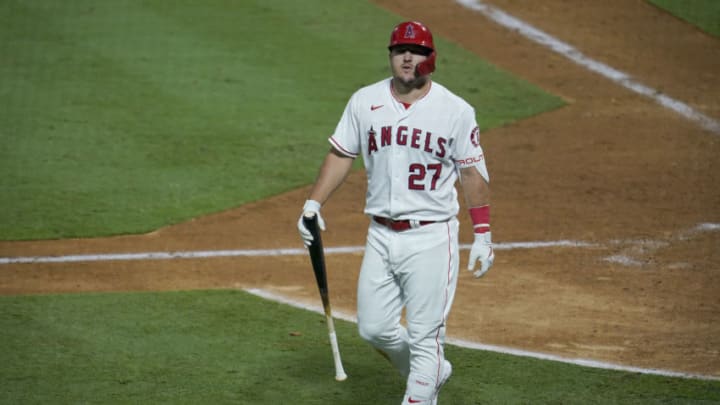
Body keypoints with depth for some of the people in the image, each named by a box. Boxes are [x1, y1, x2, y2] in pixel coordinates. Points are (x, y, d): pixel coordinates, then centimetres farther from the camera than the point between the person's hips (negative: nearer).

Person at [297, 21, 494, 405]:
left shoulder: (456, 110, -5)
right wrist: (313, 204, -1)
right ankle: (431, 373, 35)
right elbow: (341, 154, 10)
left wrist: (483, 236, -4)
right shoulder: (365, 102, 2)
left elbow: (472, 172, -1)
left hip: (432, 237, -4)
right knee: (375, 328, 9)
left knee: (425, 337, -4)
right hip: (381, 235, 4)